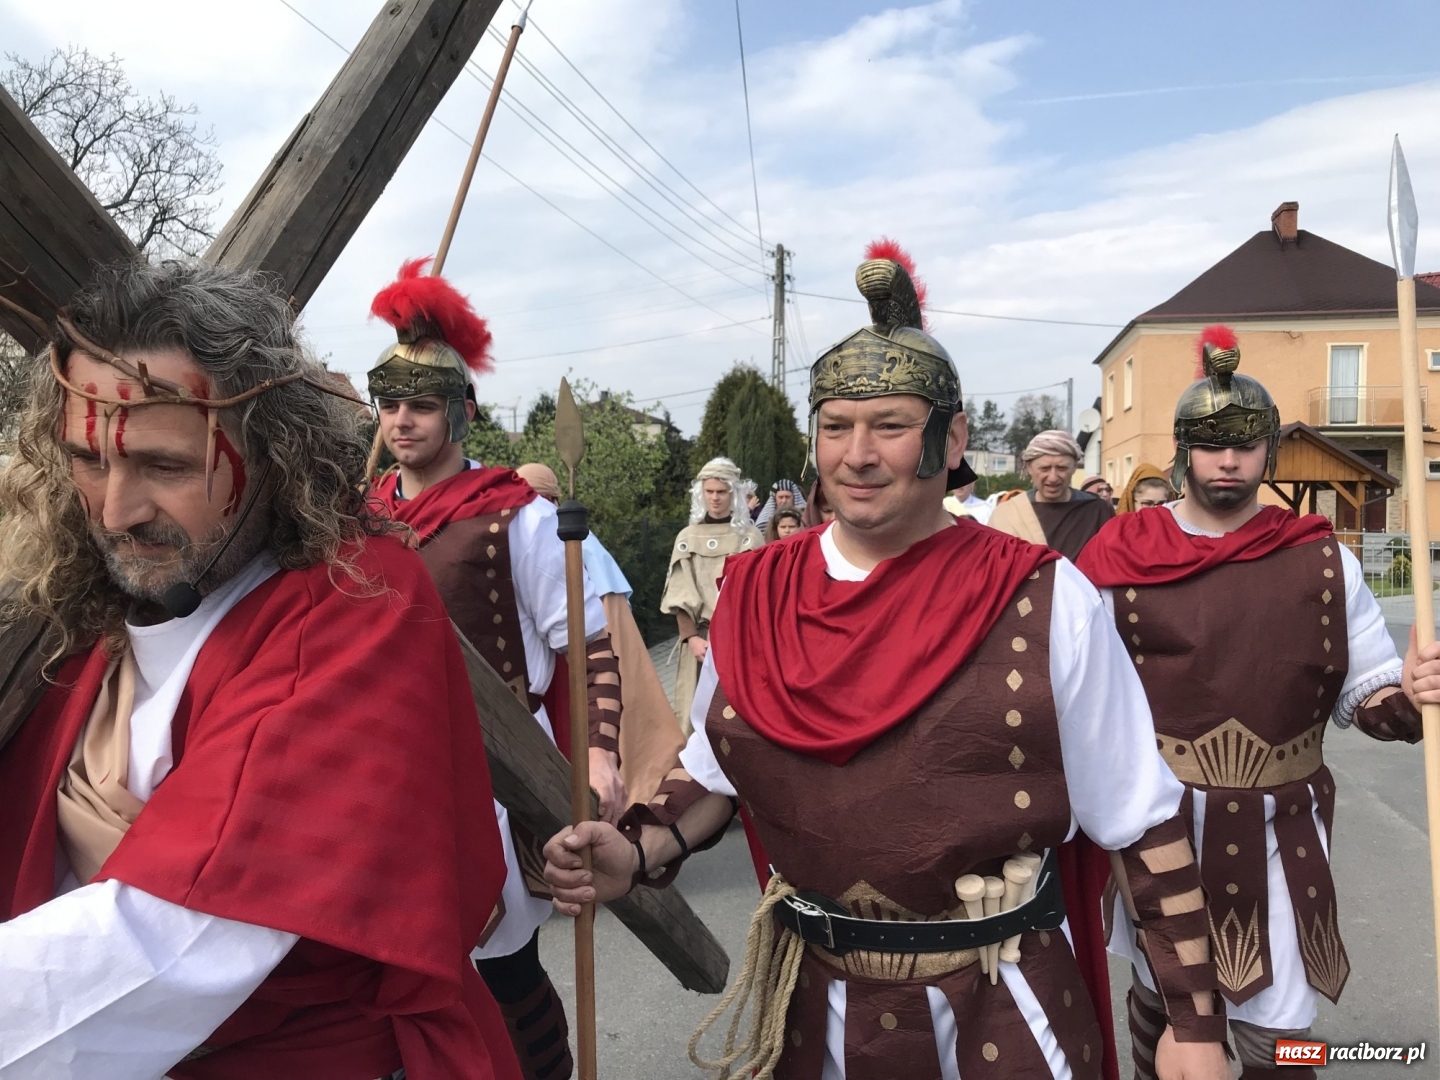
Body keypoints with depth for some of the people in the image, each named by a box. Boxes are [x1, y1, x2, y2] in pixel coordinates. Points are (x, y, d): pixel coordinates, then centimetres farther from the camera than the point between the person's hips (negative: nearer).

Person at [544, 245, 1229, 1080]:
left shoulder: (1044, 601, -14)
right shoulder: (758, 596, -5)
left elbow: (1142, 820, -7)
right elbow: (717, 769, 7)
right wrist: (641, 851, -11)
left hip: (999, 1009, -3)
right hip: (812, 1001, 4)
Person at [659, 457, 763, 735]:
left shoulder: (751, 537, 6)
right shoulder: (687, 537, 9)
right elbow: (680, 596, 3)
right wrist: (692, 637, -11)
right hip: (699, 636, 1)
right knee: (695, 711, -4)